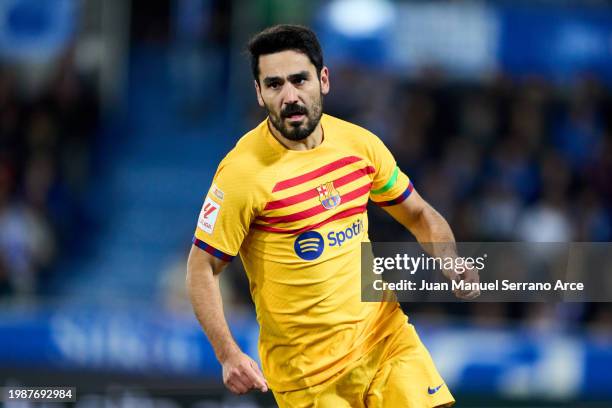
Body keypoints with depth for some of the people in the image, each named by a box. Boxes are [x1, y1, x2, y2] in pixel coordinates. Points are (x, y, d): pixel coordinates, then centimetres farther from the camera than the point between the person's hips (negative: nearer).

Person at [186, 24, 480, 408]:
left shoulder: (360, 143, 0)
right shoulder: (244, 171, -16)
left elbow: (418, 214, 14)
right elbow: (203, 268, -10)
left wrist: (455, 266, -6)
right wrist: (228, 355, -22)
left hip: (386, 333, 4)